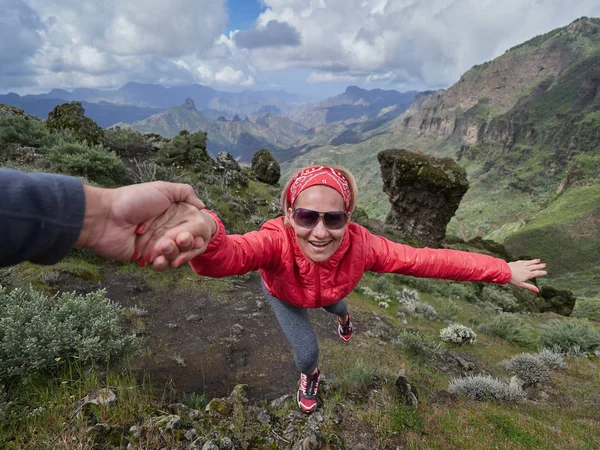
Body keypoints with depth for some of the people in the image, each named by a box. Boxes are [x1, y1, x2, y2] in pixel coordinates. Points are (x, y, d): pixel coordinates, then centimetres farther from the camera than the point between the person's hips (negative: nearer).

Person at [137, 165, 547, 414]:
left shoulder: (360, 244, -43)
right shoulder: (277, 241, -50)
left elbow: (430, 259, -38)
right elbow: (229, 255, -71)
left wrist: (503, 271, -35)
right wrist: (204, 233, -94)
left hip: (327, 292, 3)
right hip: (284, 296, -2)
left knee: (335, 305, 33)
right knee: (307, 353, -2)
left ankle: (343, 316, 76)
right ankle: (310, 377, 40)